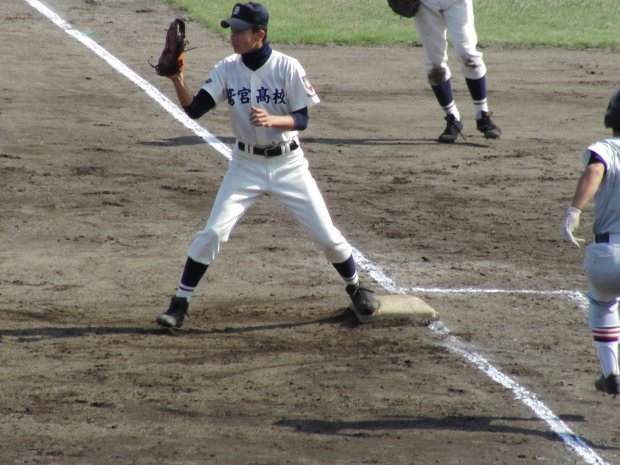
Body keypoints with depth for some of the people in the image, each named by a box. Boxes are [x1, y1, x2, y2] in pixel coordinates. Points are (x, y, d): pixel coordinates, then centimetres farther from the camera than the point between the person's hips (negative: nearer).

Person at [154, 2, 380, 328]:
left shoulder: (287, 68, -12)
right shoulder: (227, 69, -5)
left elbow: (302, 120, -12)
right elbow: (194, 109, -12)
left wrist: (272, 120, -31)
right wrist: (177, 80, -28)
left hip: (288, 164, -1)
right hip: (246, 164, 2)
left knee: (326, 234, 2)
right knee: (212, 233, -11)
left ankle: (355, 287, 28)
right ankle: (179, 305, -3)